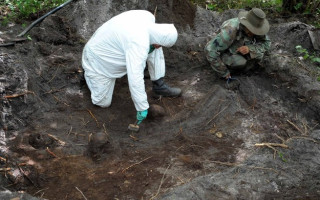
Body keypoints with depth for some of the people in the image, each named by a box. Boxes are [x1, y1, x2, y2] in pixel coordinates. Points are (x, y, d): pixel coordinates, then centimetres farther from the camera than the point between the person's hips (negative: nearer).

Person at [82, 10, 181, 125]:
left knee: (154, 47, -8)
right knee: (103, 103, 2)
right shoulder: (139, 45, -41)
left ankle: (159, 86, 4)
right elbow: (135, 79, -43)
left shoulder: (148, 16, -16)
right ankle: (89, 73, 24)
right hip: (98, 59, -8)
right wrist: (142, 108, -36)